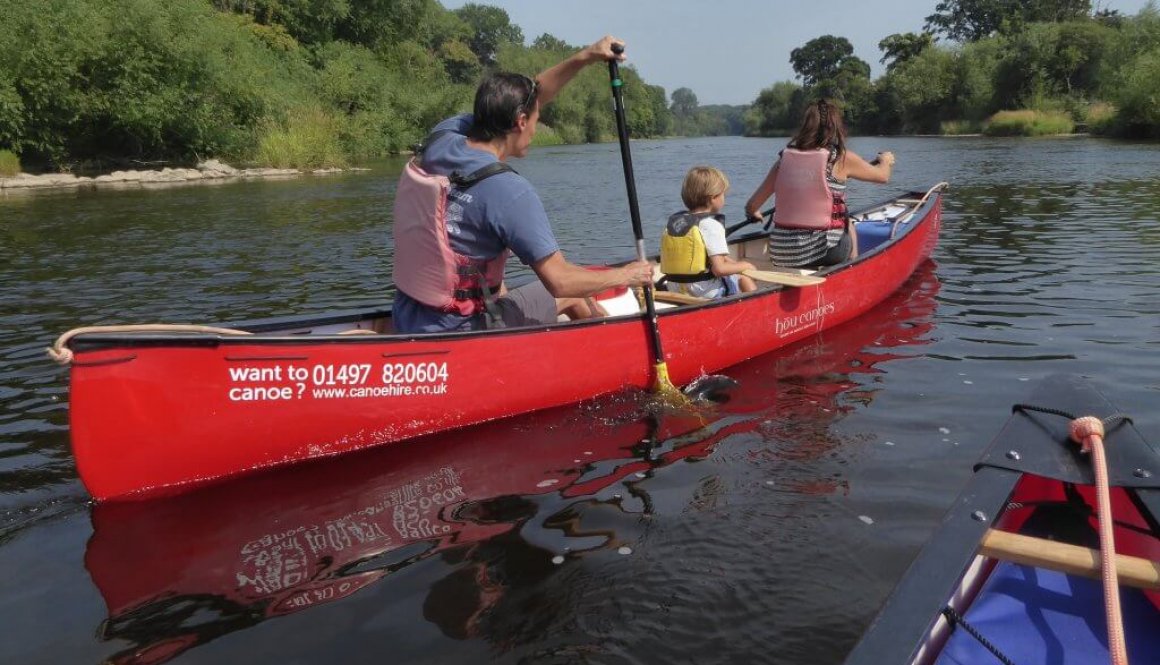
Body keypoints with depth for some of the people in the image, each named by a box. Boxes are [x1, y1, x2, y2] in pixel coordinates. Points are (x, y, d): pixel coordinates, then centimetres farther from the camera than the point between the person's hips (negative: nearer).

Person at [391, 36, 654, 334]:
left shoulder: (442, 135, -3)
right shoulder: (508, 192, -24)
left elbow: (523, 99, 11)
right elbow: (560, 281, -20)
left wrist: (584, 57, 6)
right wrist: (625, 276, -4)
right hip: (459, 338, -7)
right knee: (573, 298, 14)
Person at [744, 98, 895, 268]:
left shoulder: (785, 156, 2)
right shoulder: (841, 158, -6)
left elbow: (752, 206, 3)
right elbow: (883, 176, 10)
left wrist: (753, 213, 26)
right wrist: (885, 160, 33)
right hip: (822, 252, -4)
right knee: (849, 227, 30)